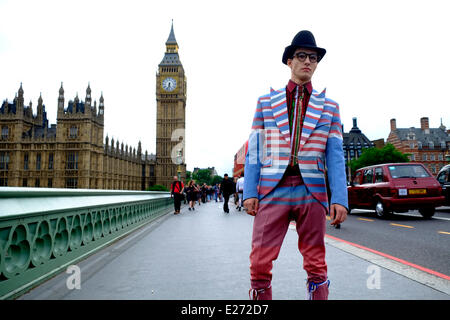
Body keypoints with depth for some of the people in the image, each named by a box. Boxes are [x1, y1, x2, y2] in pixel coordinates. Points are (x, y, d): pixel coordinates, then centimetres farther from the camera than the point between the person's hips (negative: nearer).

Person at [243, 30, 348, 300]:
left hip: (312, 191, 1)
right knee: (260, 262, -2)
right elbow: (254, 150, 6)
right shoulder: (266, 102, 10)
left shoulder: (329, 107, 12)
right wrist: (250, 192, -2)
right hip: (273, 189, 0)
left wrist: (340, 199, -4)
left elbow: (335, 156, 6)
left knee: (316, 265, 8)